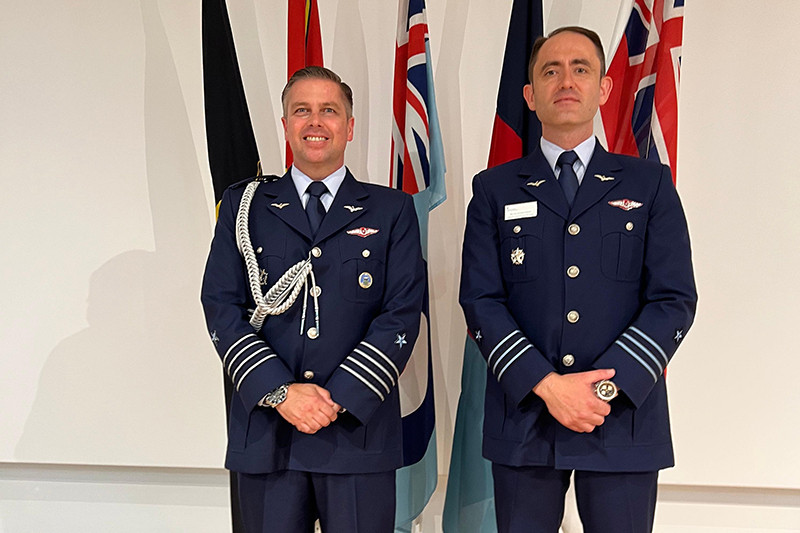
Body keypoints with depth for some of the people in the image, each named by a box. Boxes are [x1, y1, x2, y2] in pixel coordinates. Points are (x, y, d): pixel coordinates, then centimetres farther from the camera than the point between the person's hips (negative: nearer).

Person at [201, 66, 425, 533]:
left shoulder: (392, 210, 7)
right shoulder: (244, 205, 10)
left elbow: (403, 314, -1)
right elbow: (222, 306, 2)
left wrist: (340, 398, -11)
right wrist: (279, 391, -10)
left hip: (359, 430, -1)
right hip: (265, 433, 1)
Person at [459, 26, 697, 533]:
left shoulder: (650, 183, 7)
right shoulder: (495, 189, 7)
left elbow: (674, 300, 0)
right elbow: (481, 300, -2)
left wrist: (607, 386, -12)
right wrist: (546, 385, -13)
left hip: (625, 419, 0)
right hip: (523, 418, 0)